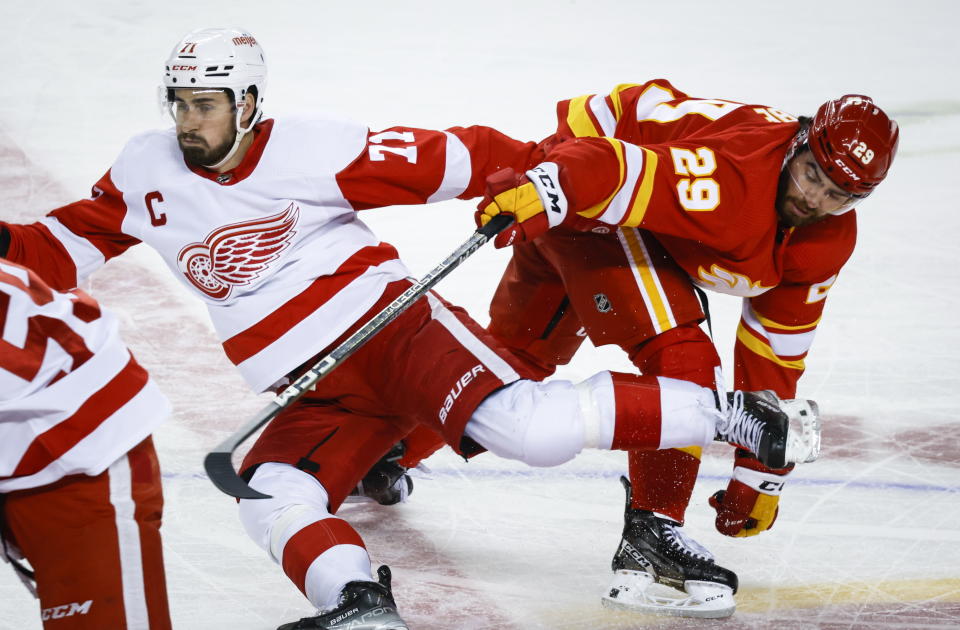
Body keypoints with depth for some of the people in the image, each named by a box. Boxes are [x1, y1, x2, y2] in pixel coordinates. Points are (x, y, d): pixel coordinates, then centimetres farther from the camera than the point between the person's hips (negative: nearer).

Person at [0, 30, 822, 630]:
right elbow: (70, 244, 11)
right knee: (272, 498, -22)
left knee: (528, 426, -26)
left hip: (390, 326, -6)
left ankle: (730, 414, -13)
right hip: (319, 398, 6)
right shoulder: (147, 174, 4)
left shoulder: (307, 150, -11)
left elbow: (438, 160, -11)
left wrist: (531, 168, -20)